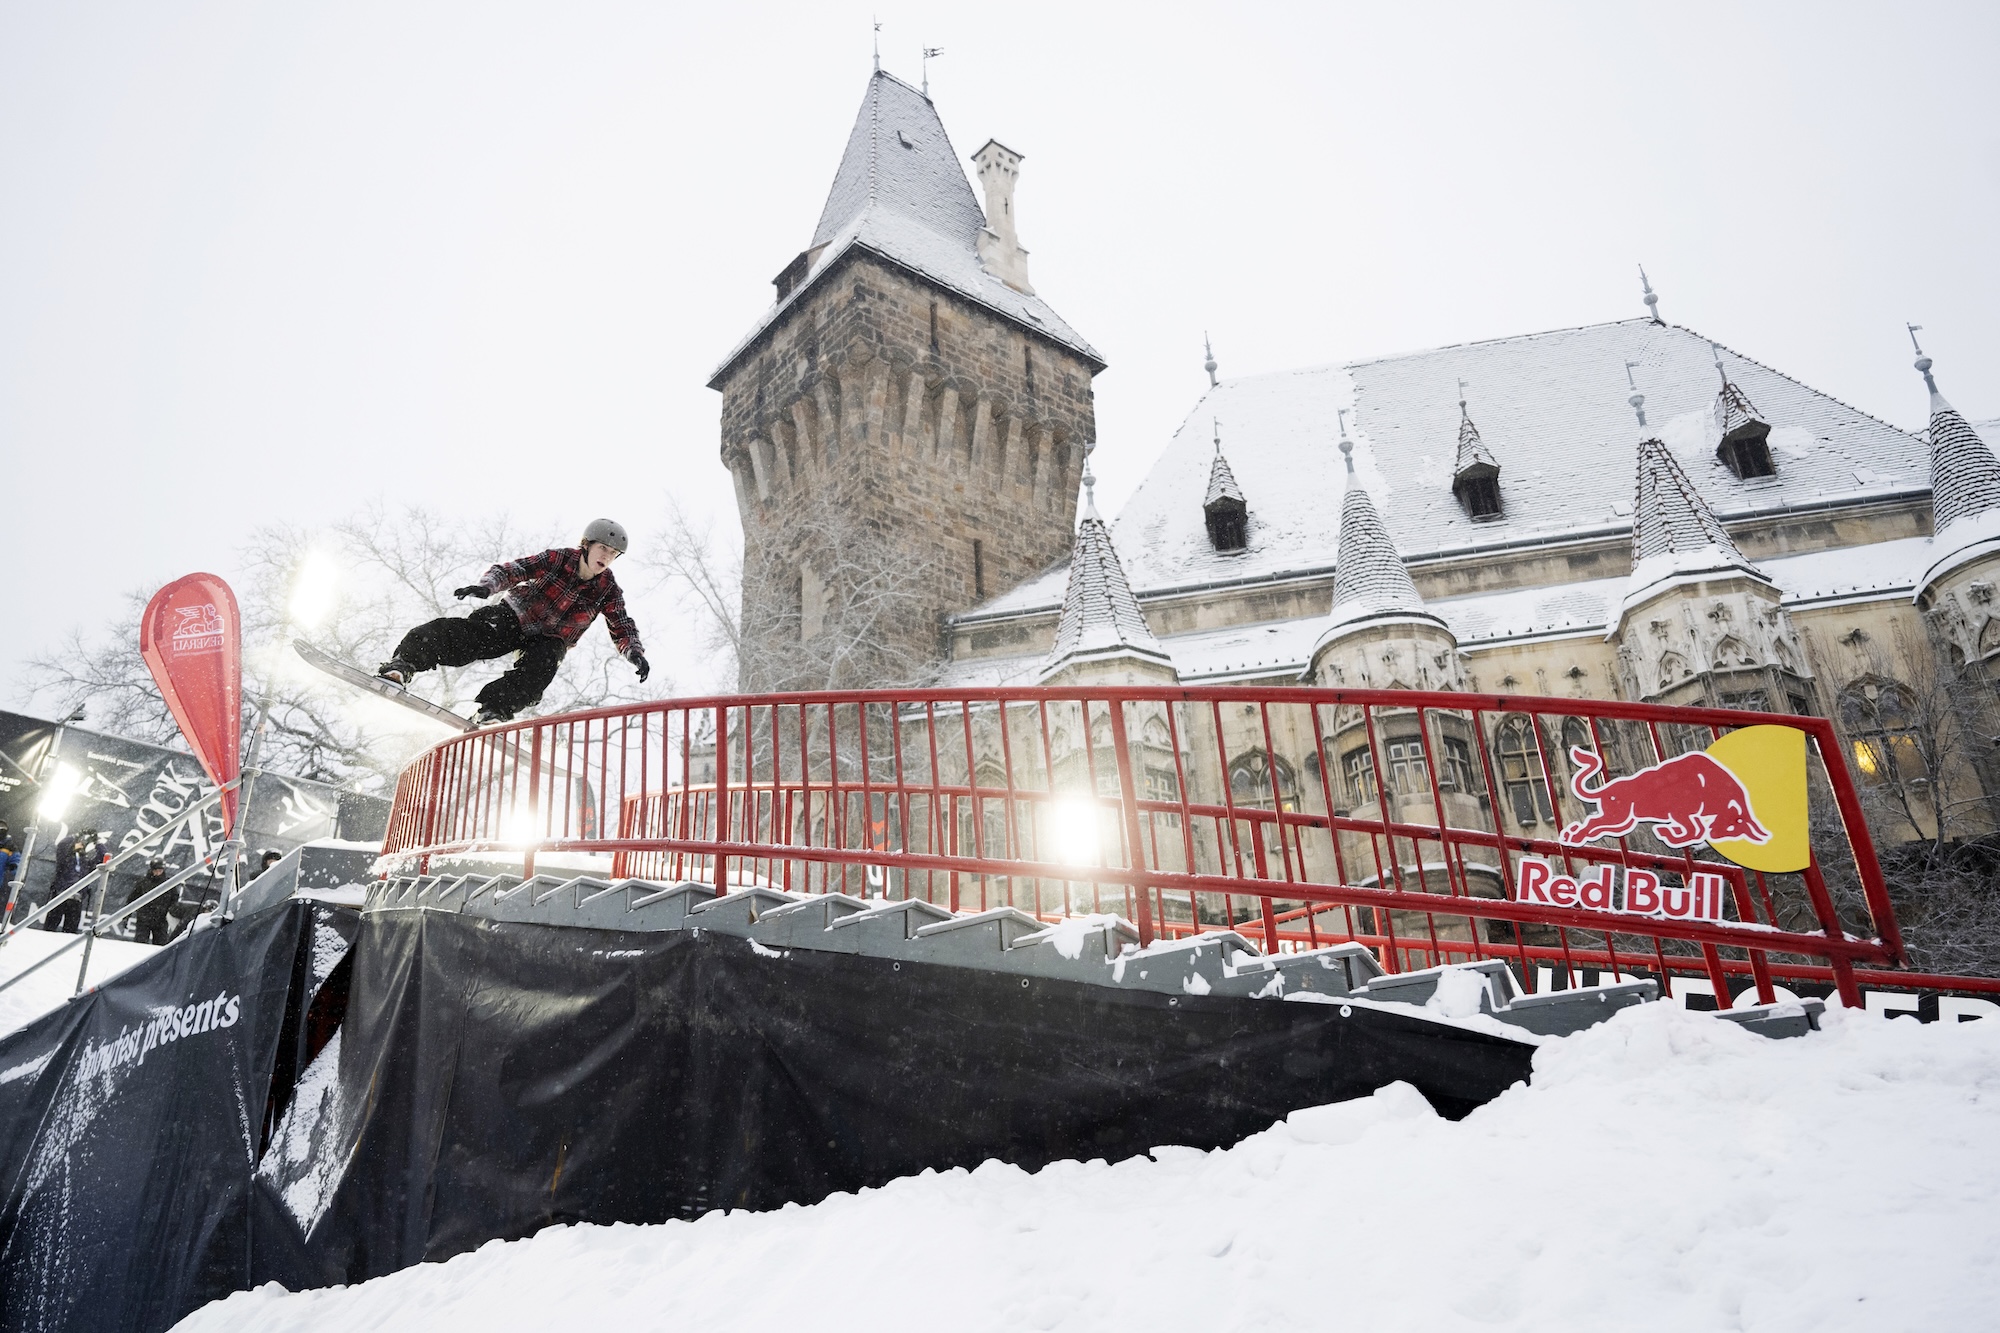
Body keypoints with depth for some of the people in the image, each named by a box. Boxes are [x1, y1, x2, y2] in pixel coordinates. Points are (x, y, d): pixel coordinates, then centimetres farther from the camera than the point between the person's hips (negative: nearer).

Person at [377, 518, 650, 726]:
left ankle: (492, 710, -37)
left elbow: (623, 629, -4)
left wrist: (635, 654, -25)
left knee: (538, 670, -32)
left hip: (548, 641, 2)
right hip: (516, 616, -1)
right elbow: (511, 570, -14)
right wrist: (486, 586, -35)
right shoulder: (558, 559, -11)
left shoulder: (608, 590, -6)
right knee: (465, 635, -26)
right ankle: (404, 663, -28)